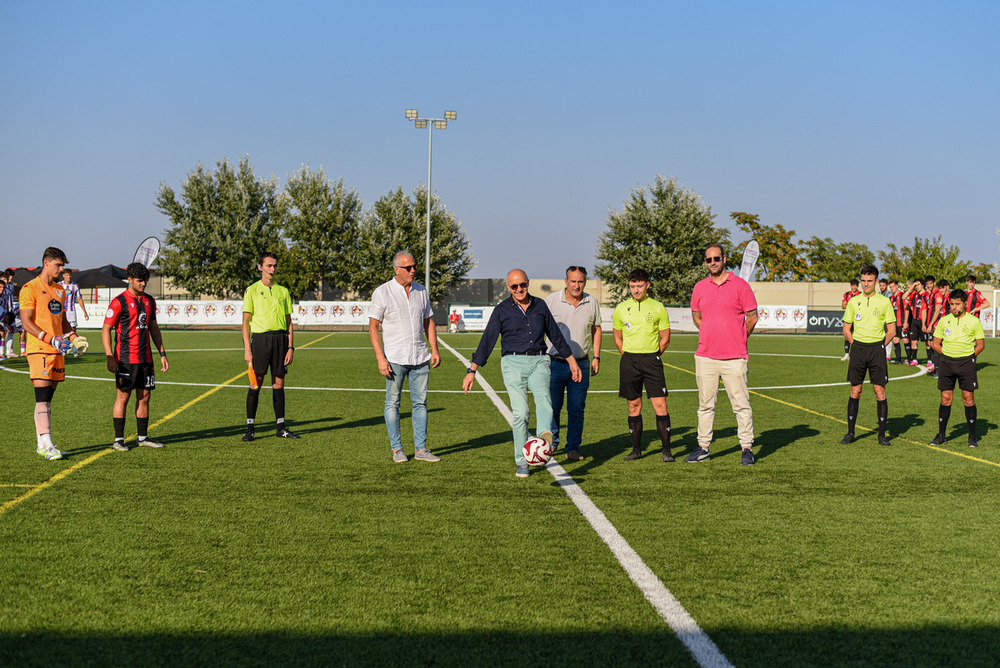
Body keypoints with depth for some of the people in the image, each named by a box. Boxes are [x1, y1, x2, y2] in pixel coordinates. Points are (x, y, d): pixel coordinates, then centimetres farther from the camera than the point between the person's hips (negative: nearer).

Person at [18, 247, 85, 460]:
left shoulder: (60, 290, 18)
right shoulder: (30, 288, -6)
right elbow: (26, 323, -12)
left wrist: (72, 337, 6)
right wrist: (50, 339, -22)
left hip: (58, 351, 7)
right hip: (39, 350, -7)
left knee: (47, 398, 10)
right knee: (42, 398, -12)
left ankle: (41, 444, 15)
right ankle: (47, 445, -16)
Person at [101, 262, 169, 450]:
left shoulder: (149, 301, 12)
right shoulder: (119, 302, -7)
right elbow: (106, 329, -7)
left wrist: (162, 354, 16)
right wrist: (109, 356, -16)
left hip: (145, 358, 6)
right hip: (125, 359, -6)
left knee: (144, 396, 8)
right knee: (123, 396, -4)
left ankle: (142, 437, 16)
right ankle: (119, 440, 2)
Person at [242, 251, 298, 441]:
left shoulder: (283, 291, 12)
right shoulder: (252, 290, 2)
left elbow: (288, 321, 14)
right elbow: (246, 322, 0)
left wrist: (290, 347, 5)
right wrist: (247, 349, -8)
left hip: (280, 338, 3)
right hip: (260, 338, -3)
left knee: (279, 384, 6)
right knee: (255, 383, -4)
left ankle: (281, 427, 11)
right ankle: (250, 427, 1)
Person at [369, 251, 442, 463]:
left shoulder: (421, 291, 10)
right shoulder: (382, 292, -5)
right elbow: (373, 326, -6)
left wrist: (434, 350, 8)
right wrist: (380, 358, -14)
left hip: (420, 357, 5)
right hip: (395, 358, -4)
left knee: (420, 402, 6)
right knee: (393, 403, 1)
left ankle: (420, 448, 12)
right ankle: (396, 449, 10)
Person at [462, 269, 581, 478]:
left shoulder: (540, 305, 13)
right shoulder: (502, 310, 6)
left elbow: (556, 335, 22)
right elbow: (487, 341, 6)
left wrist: (572, 361, 24)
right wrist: (472, 370, 1)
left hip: (538, 362, 2)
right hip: (513, 363, -2)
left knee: (543, 397, -28)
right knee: (520, 412, -12)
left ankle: (545, 436, -53)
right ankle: (522, 463, -3)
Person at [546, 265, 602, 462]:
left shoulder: (592, 303, 5)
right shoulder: (552, 300, -3)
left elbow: (596, 330, 16)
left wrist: (596, 357, 10)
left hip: (581, 364, 2)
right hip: (555, 363, -2)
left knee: (577, 409, 2)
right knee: (552, 406, 0)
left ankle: (573, 448, 12)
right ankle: (551, 442, 21)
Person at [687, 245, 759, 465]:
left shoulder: (740, 285, -1)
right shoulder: (700, 287, 10)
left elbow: (752, 317, 4)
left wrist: (738, 339, 7)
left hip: (734, 357, -4)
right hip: (705, 356, 4)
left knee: (741, 404, -2)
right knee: (705, 404, 9)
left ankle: (747, 449, 4)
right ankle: (703, 447, 15)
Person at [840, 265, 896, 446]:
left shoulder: (884, 302, 0)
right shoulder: (853, 302, 5)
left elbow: (892, 330, 5)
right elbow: (846, 330, 12)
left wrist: (880, 346, -1)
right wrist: (857, 345, 3)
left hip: (877, 348, -1)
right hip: (857, 348, 2)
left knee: (880, 392, -3)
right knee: (855, 392, 3)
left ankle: (882, 434, 3)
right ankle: (850, 433, 11)